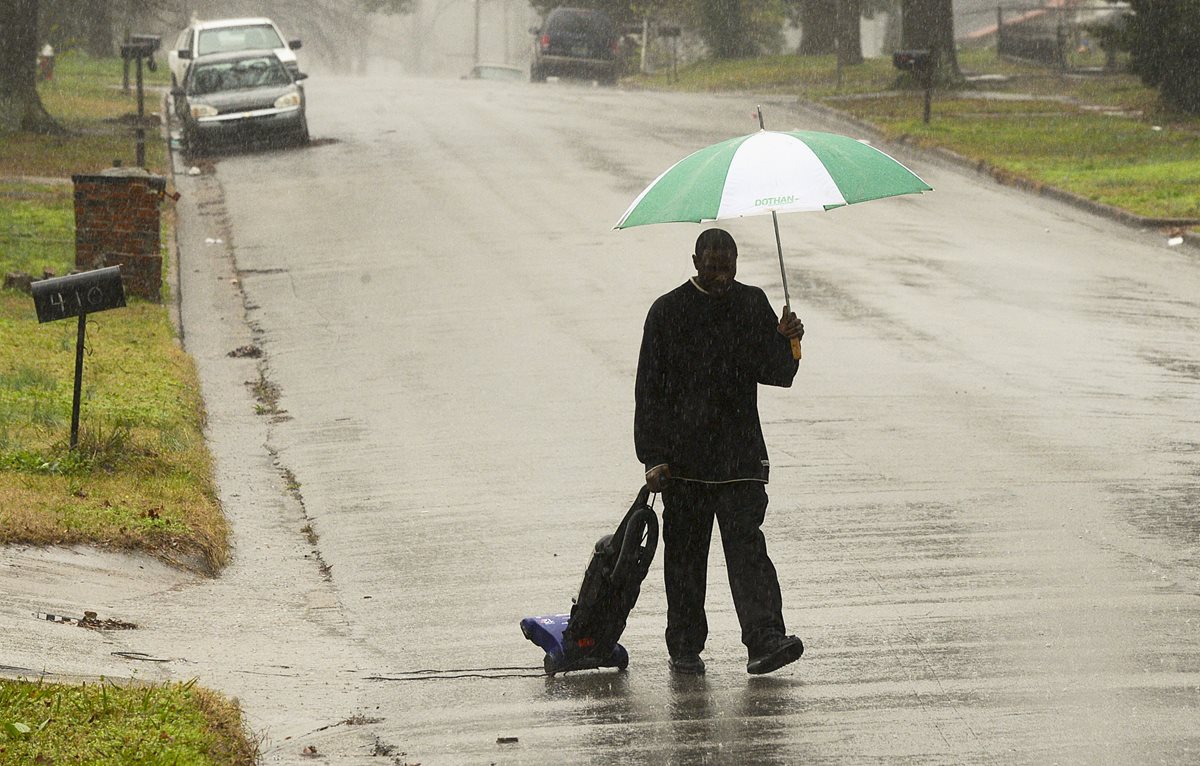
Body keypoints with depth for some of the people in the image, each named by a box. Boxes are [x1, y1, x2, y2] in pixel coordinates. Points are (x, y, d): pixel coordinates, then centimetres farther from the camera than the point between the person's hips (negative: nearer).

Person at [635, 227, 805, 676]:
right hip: (683, 461, -1)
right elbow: (650, 390, -1)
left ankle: (765, 640, -18)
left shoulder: (752, 306, 8)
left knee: (747, 547, -10)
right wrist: (654, 457, -8)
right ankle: (684, 648, 16)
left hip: (741, 457, 1)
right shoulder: (668, 313, 0)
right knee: (684, 555, 5)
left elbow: (776, 373, 5)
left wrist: (786, 342, -17)